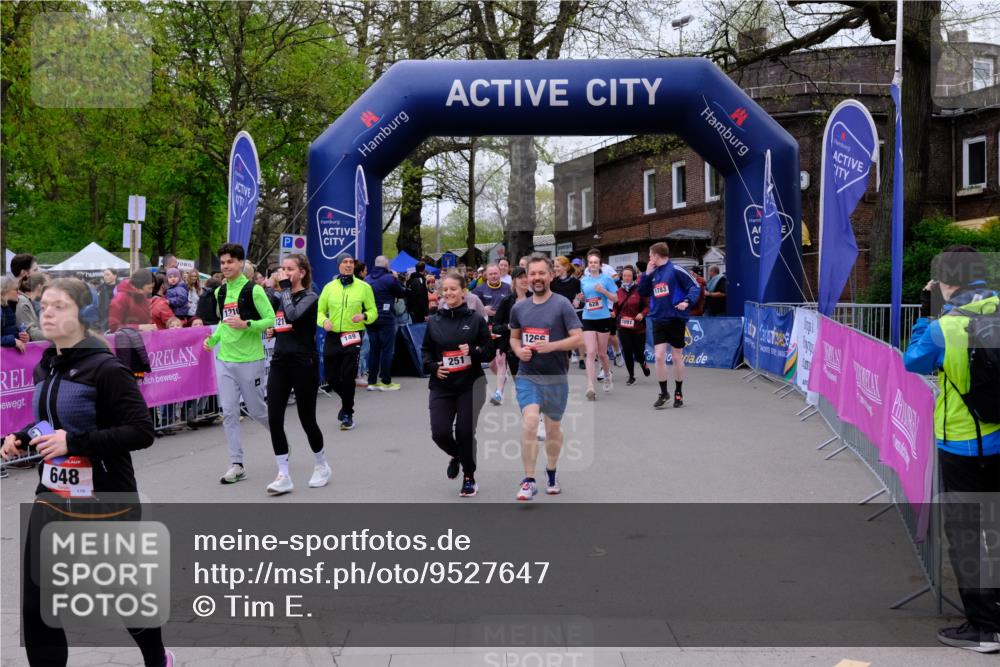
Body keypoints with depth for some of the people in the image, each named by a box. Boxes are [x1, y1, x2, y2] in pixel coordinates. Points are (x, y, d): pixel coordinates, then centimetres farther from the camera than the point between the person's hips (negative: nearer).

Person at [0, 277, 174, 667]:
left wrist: (74, 442, -28)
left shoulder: (105, 368, -18)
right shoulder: (45, 368, 6)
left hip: (105, 503, -6)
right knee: (37, 604, 2)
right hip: (53, 498, 6)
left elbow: (142, 432, -22)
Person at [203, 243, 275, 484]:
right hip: (224, 360, 6)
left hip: (249, 360, -5)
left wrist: (246, 325, -24)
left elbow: (272, 320, -11)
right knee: (229, 413, 1)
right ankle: (237, 465, 6)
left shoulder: (253, 290, -9)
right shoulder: (219, 292, 11)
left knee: (256, 410, 5)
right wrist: (213, 338, 6)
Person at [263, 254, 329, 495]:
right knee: (274, 419, -5)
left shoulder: (309, 297, -6)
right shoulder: (280, 296, 12)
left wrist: (285, 287, -16)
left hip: (304, 363, -5)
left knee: (306, 418, 4)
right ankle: (284, 476, -1)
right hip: (280, 362, 5)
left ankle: (322, 466, 27)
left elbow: (293, 315, -25)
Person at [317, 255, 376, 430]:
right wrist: (324, 321, -9)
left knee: (347, 376, -7)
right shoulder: (329, 287, 6)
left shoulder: (364, 287, 2)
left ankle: (347, 413, 11)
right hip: (332, 337, 3)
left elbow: (373, 311, 6)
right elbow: (320, 311, 11)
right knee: (331, 378, 6)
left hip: (353, 337, -3)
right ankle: (347, 402, 35)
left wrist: (364, 316, -15)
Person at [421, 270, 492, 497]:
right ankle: (456, 456, 30)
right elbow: (426, 351, 14)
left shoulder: (475, 320, -2)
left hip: (470, 385, -2)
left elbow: (490, 350, 1)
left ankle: (469, 477, 20)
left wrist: (473, 351, -18)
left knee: (465, 432, -4)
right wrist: (432, 367, -5)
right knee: (440, 432, -6)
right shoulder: (434, 322, 5)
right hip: (441, 386, 2)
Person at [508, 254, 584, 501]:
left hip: (555, 378, -1)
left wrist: (551, 346, -25)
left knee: (553, 428, 12)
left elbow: (578, 338, -10)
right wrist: (518, 350, -2)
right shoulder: (519, 308, 7)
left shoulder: (562, 305, -6)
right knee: (529, 422, -17)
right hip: (527, 376, 2)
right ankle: (528, 481, -12)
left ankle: (551, 473, 36)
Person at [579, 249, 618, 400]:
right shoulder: (583, 280, 7)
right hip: (588, 319, 1)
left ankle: (607, 376, 38)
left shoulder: (606, 278, 0)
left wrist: (603, 291, -15)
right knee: (590, 353, -10)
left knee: (602, 354, 9)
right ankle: (590, 387, -15)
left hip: (603, 318, -1)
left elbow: (615, 298, 1)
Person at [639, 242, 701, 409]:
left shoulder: (675, 270, -9)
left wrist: (687, 301, -26)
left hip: (676, 319, -5)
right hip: (658, 320, 5)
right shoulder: (654, 273, 10)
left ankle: (678, 393, 21)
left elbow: (695, 287, -9)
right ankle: (663, 393, 8)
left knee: (677, 357, 6)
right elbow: (643, 293, 12)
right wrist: (647, 274, 1)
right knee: (659, 356, -3)